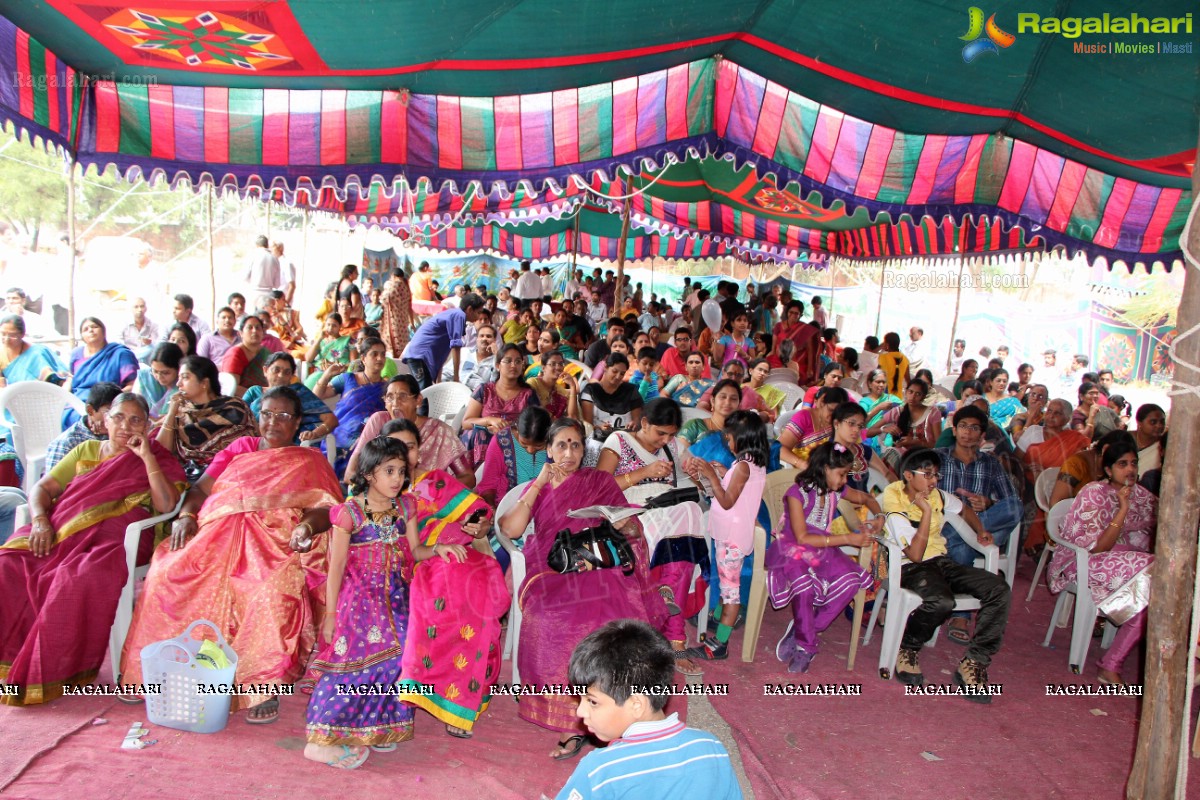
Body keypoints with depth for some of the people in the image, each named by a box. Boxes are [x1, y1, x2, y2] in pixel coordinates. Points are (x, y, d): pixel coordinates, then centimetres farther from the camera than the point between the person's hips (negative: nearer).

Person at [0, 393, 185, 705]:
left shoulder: (157, 460, 14)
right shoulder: (85, 450, 26)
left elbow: (167, 506, -3)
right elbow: (42, 488, 18)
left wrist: (147, 457, -5)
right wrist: (40, 521, -2)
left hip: (114, 539, -4)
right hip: (61, 532, 5)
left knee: (80, 580, -35)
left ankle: (57, 671, -23)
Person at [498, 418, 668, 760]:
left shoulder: (600, 481, 15)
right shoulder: (537, 488, 19)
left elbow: (633, 527, 11)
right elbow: (510, 529, 1)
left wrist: (628, 526, -11)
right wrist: (540, 483, 1)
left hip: (597, 566, -1)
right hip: (553, 572, 1)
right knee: (553, 622, -23)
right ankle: (575, 724, -11)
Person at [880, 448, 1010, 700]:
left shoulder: (938, 496, 9)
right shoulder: (896, 509, -12)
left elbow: (964, 509, 32)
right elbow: (915, 555, -22)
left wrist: (981, 531, 13)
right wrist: (926, 511, -20)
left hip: (941, 561, 7)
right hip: (911, 569, -7)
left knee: (998, 588, -16)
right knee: (941, 601, -40)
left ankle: (974, 662, -17)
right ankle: (907, 648, -10)